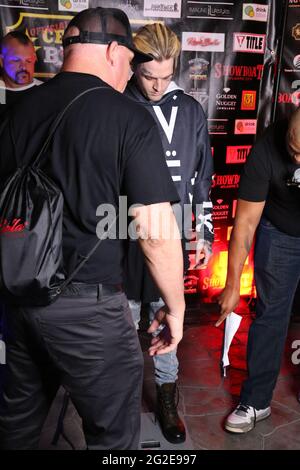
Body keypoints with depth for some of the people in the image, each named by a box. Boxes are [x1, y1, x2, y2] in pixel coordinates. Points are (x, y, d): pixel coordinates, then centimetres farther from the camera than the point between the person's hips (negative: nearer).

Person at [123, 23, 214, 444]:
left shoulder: (190, 111, 3)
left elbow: (203, 178, 9)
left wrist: (205, 233, 8)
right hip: (125, 236, -2)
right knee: (125, 319, 13)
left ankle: (167, 396, 35)